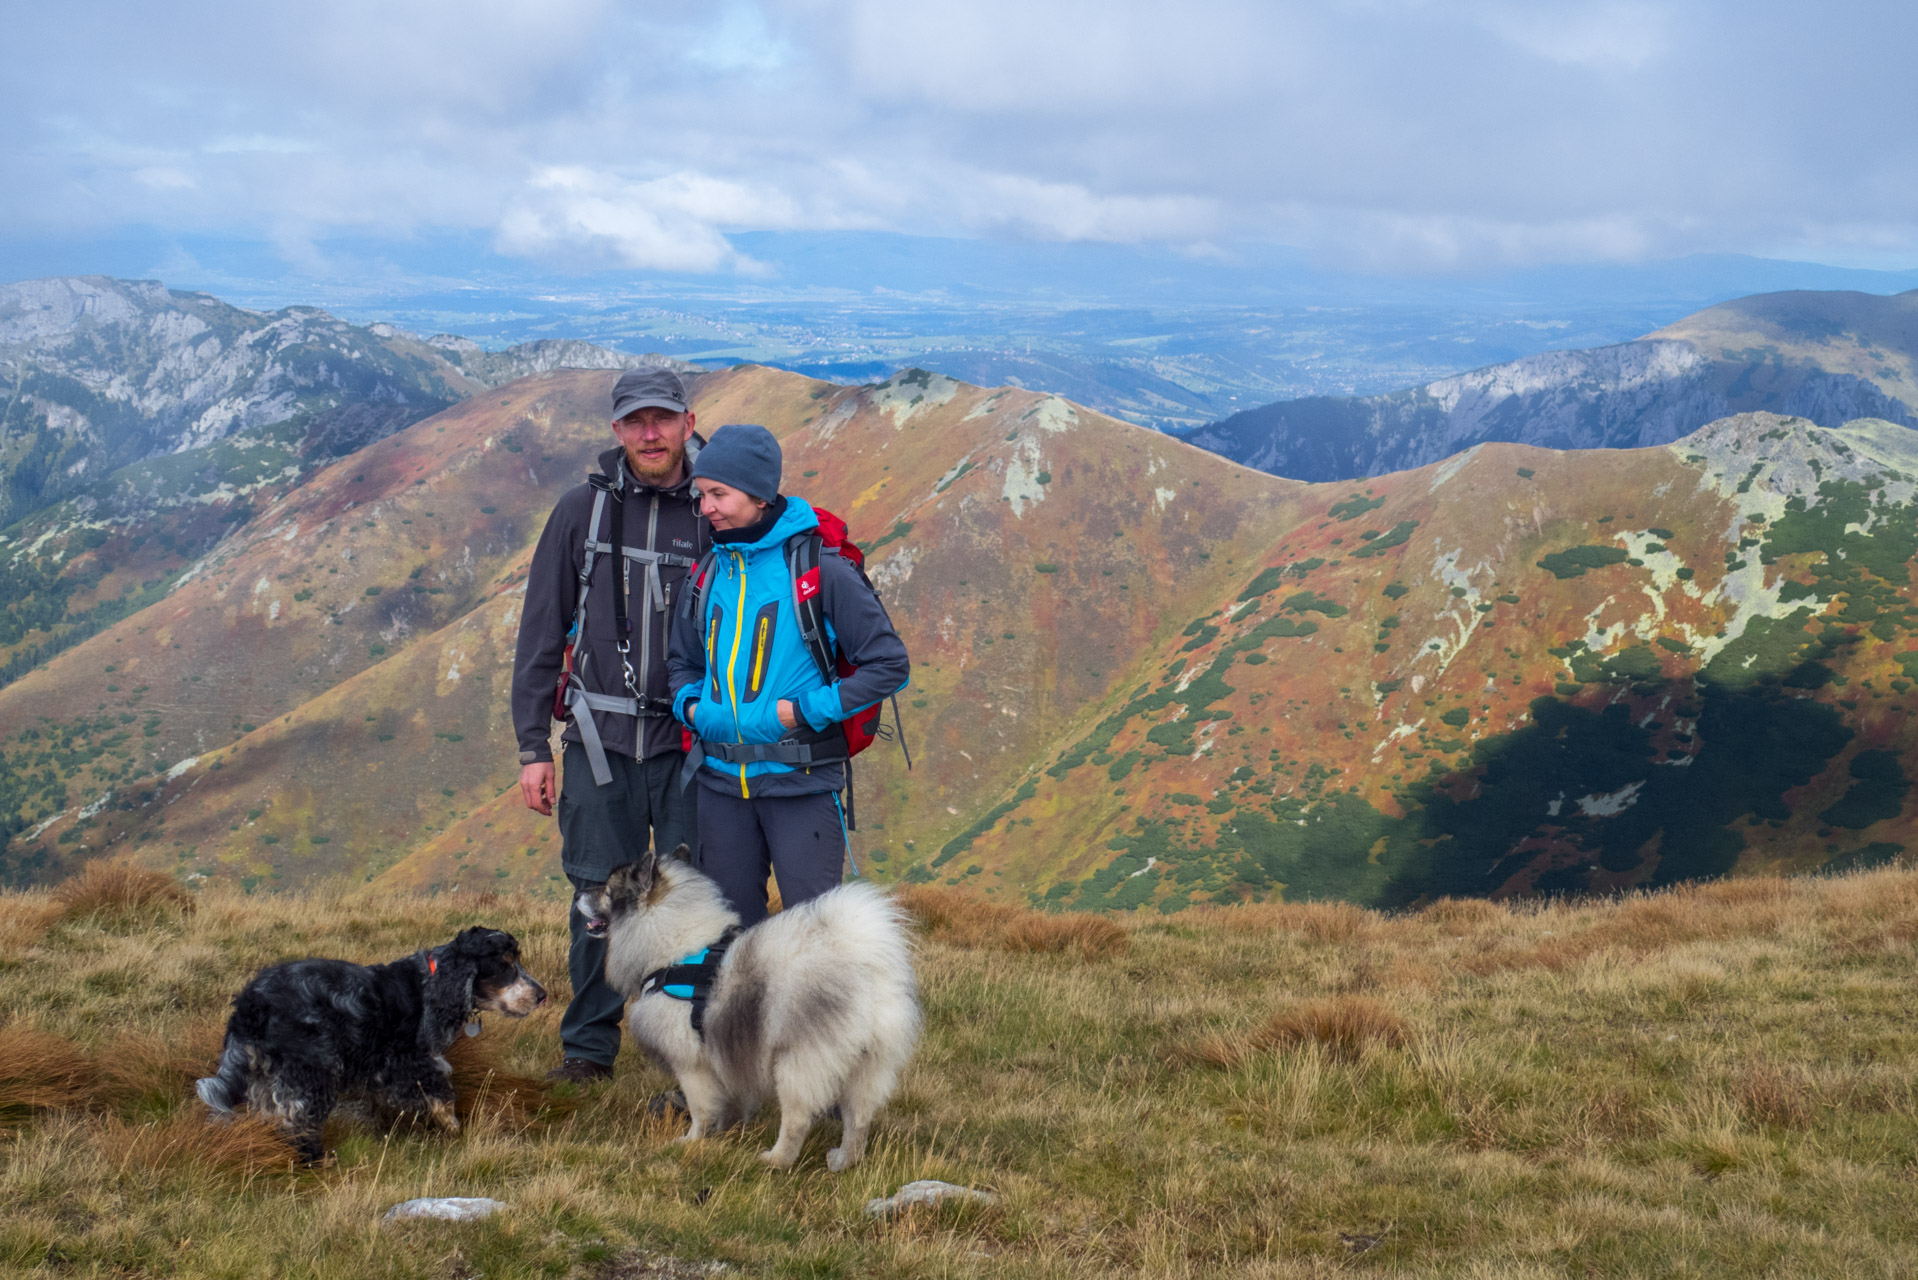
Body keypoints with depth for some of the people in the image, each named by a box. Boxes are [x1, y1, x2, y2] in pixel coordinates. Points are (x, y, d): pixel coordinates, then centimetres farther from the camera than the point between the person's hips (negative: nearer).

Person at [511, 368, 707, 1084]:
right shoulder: (582, 511, 5)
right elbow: (541, 633, 7)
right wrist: (532, 745, 3)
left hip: (693, 745, -1)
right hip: (600, 742, 1)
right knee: (598, 897, 6)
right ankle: (589, 1047, 20)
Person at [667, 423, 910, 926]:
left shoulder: (820, 569, -7)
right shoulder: (706, 575, 9)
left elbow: (889, 664, -6)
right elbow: (682, 663, 24)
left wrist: (801, 712, -12)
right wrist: (692, 706, 1)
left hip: (801, 784, -5)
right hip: (721, 782, 5)